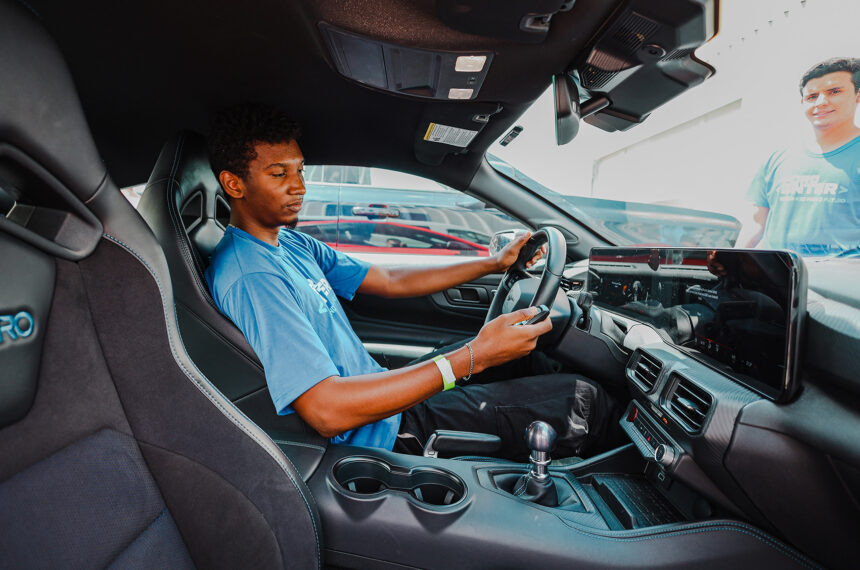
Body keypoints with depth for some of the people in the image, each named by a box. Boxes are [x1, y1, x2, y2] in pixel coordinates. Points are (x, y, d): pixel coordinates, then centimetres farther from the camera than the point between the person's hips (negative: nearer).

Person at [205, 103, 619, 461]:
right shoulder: (248, 277, -24)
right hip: (377, 438, -9)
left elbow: (390, 281, 11)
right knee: (583, 400, -6)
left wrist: (494, 263, 9)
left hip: (381, 394, 9)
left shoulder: (292, 243, 7)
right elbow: (327, 411, -32)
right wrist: (471, 358, -35)